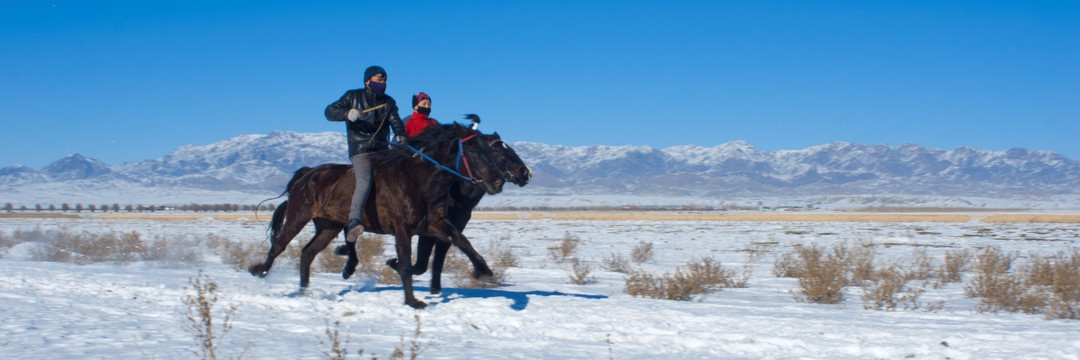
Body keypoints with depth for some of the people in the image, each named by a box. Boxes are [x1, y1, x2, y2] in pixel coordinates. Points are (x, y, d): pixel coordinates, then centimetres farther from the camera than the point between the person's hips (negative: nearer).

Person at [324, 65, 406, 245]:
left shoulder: (389, 102, 18)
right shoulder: (353, 97, 8)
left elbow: (395, 122, 3)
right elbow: (330, 112, 1)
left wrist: (401, 135, -20)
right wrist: (347, 114, -20)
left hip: (382, 150, 6)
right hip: (360, 151, -6)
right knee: (365, 181, -28)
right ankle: (353, 222, -42)